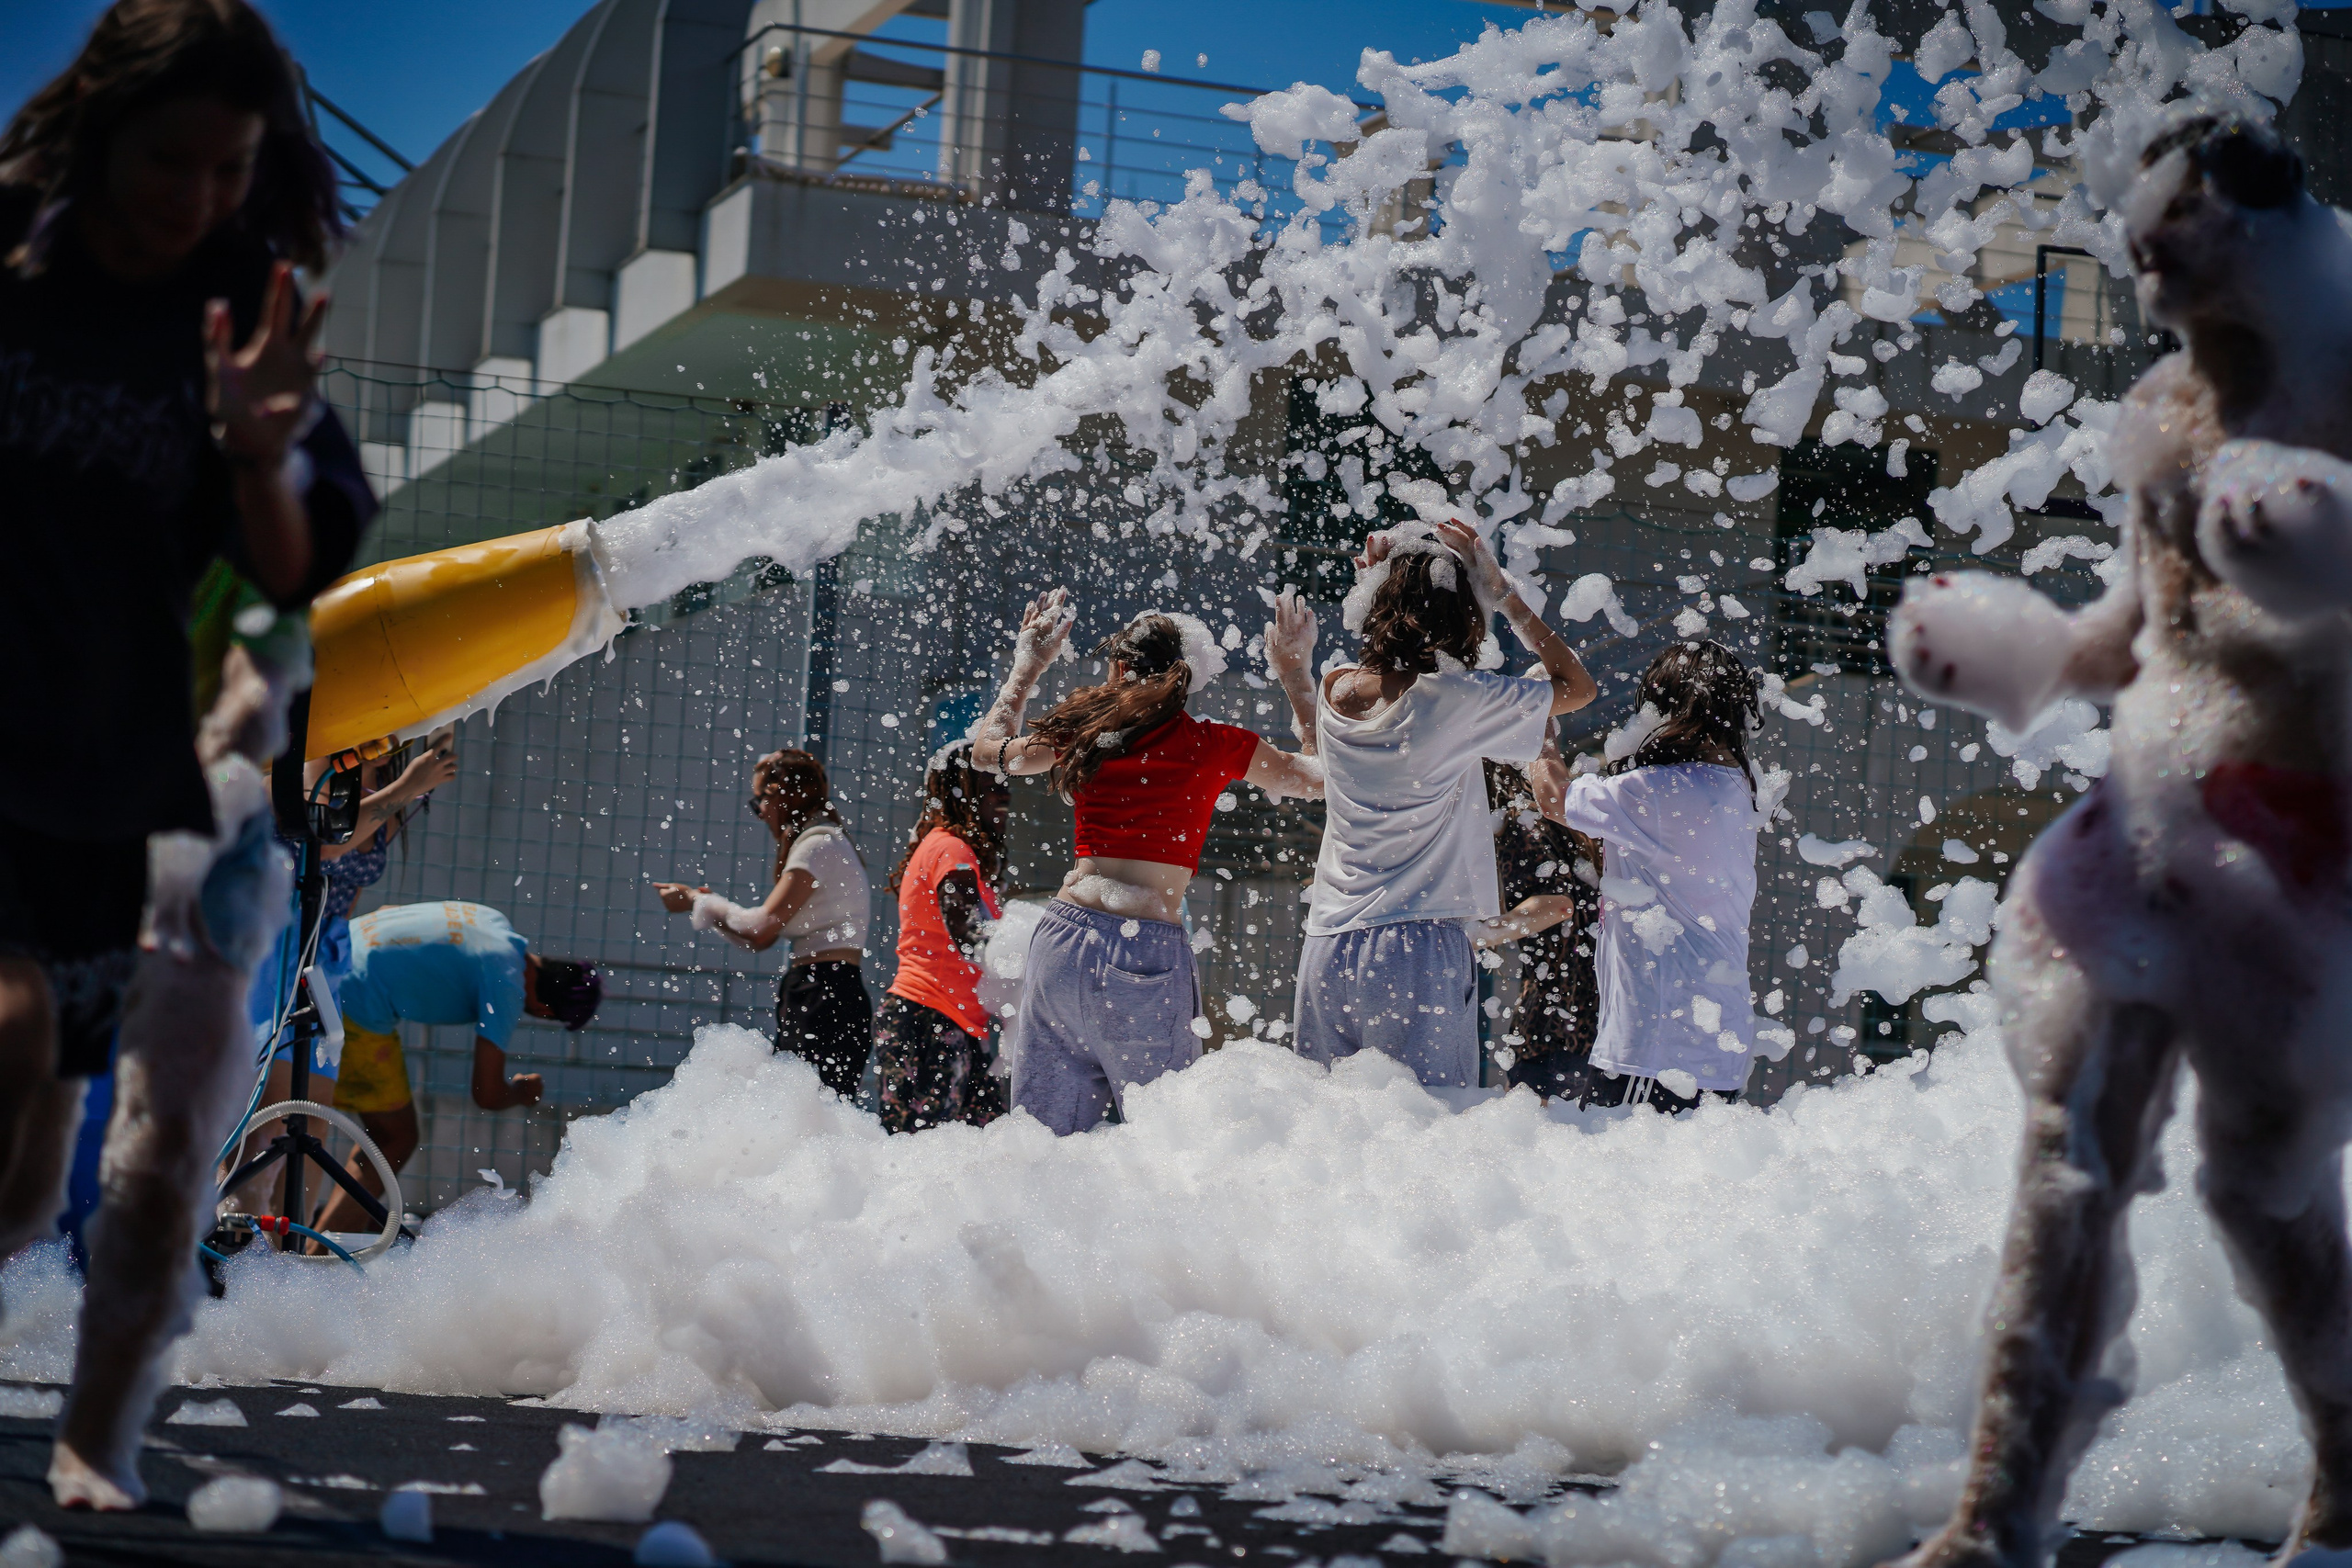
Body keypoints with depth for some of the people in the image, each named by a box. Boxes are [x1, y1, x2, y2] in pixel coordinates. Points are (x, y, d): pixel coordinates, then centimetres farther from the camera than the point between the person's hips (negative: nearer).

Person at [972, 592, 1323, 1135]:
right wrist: (1295, 674, 21)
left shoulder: (1084, 733, 9)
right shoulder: (1214, 746, 2)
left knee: (1042, 1135, 8)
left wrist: (1028, 664, 39)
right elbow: (1319, 775, 16)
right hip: (1149, 945, -3)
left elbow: (986, 750, 28)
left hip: (1064, 935, 3)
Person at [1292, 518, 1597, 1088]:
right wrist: (1501, 591, 6)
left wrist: (1380, 584, 19)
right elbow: (1578, 686, 6)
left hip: (1326, 950, 5)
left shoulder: (1336, 690, 5)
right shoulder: (1456, 699, -8)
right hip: (1418, 951, -5)